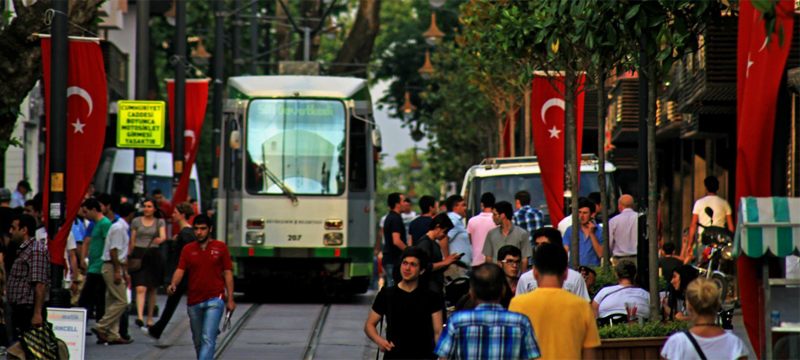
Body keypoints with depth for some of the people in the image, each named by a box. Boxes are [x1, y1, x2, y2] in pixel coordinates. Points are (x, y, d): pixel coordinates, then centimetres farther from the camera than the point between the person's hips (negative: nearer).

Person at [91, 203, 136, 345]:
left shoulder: (123, 228, 17)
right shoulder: (119, 228, -14)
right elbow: (113, 250, -20)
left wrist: (125, 272, 24)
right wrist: (117, 271, -22)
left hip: (117, 267, 10)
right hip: (112, 267, -10)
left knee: (113, 301, 9)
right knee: (121, 302, -11)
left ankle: (113, 334, 10)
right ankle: (101, 327, -11)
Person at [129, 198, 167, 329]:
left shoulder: (160, 222, 6)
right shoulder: (136, 221, 8)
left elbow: (163, 236, -11)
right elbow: (132, 242, 11)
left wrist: (160, 239, -34)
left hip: (153, 256, 1)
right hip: (139, 255, -1)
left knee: (152, 289, 9)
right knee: (140, 288, -14)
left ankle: (150, 317, 21)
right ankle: (140, 317, -25)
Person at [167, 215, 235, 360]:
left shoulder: (220, 247, 2)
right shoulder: (188, 249, 8)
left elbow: (228, 273, 4)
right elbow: (180, 270, 0)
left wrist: (230, 299, 0)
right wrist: (173, 284, -22)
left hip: (215, 299, -4)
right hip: (194, 301, 4)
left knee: (208, 338, -15)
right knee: (198, 341, 14)